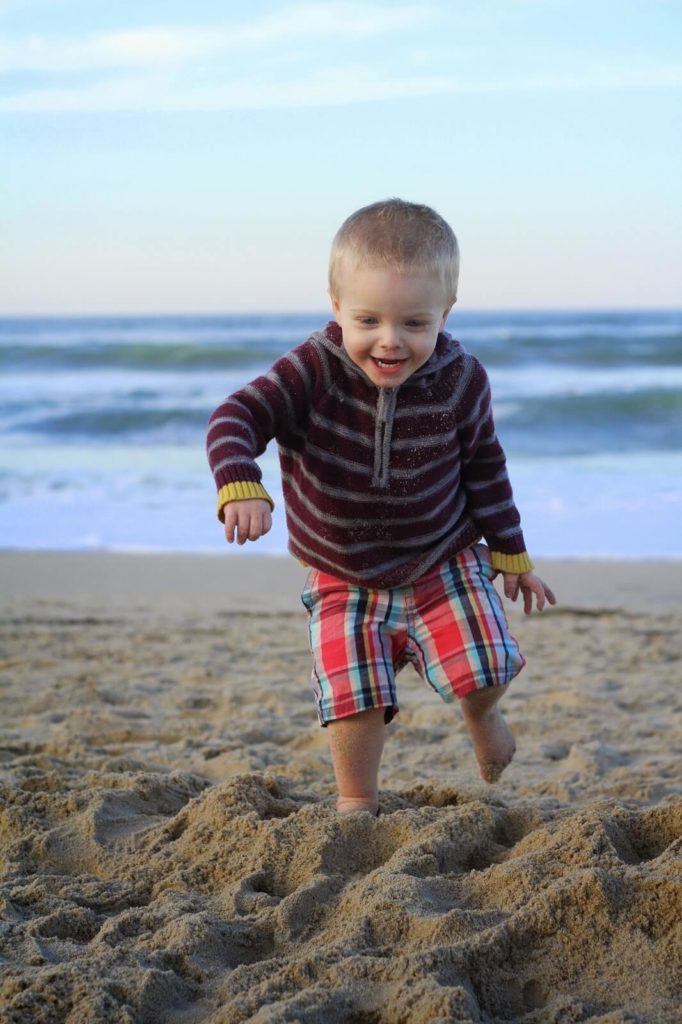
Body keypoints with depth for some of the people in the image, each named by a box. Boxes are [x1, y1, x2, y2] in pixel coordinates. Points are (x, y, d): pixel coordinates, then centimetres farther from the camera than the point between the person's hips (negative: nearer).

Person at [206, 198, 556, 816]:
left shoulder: (461, 381, -16)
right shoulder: (312, 372, -24)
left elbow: (484, 466, 0)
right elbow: (238, 417, -33)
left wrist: (510, 554, 8)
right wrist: (240, 485, -54)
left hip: (444, 563, 1)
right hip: (342, 580, -1)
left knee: (485, 667, -12)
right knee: (353, 696, -8)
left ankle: (483, 717, 25)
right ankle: (357, 804, 19)